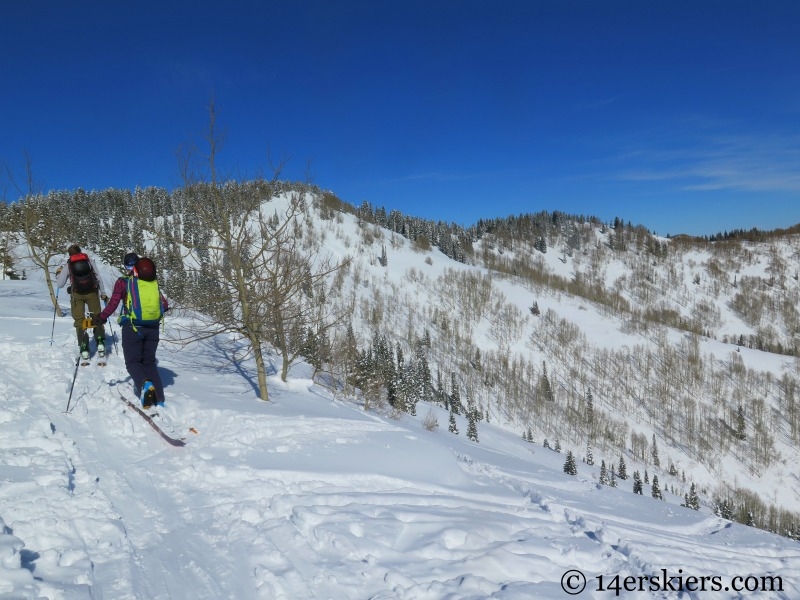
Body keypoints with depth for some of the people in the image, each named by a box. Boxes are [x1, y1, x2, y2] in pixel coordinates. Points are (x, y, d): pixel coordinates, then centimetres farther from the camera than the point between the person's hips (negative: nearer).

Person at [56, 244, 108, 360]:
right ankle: (100, 343, -8)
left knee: (79, 320, 6)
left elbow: (60, 284, 4)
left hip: (77, 295, 0)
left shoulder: (67, 265, 4)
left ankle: (84, 348, -2)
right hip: (92, 293, 0)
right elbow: (99, 279, 1)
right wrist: (103, 294, 9)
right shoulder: (90, 261, 5)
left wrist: (58, 274, 23)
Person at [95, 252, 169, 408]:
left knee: (133, 362, 6)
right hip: (153, 328, 4)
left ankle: (144, 384, -25)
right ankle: (159, 399, 3)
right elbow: (165, 305, 10)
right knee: (149, 362, 13)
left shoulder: (123, 282, -1)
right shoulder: (153, 282, 9)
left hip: (132, 327, -4)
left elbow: (113, 304, -7)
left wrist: (100, 318, 6)